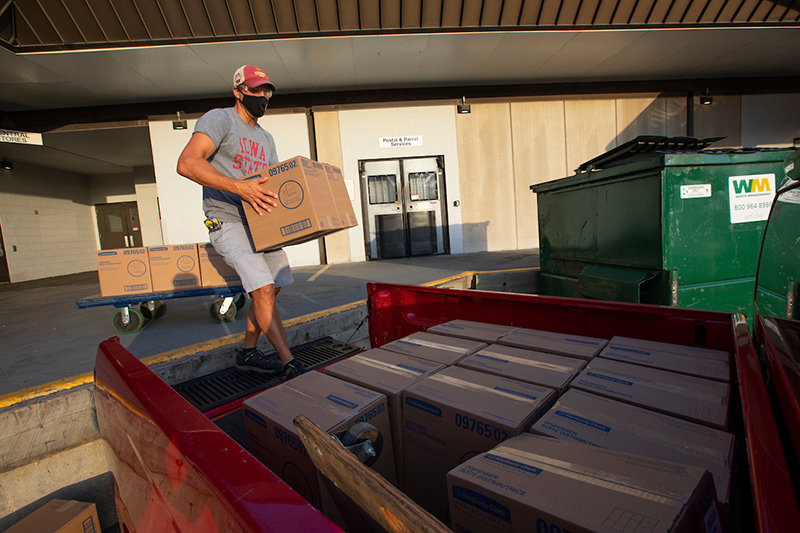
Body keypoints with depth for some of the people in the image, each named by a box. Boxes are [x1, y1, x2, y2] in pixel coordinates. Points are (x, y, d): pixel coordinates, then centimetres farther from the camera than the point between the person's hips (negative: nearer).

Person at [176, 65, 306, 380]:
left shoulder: (266, 139, 20)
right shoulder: (219, 119, -5)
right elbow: (187, 163, -22)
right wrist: (240, 187, -33)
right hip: (228, 221, -8)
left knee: (271, 288, 8)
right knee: (263, 288, -20)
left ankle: (247, 353, 24)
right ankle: (290, 365, -12)